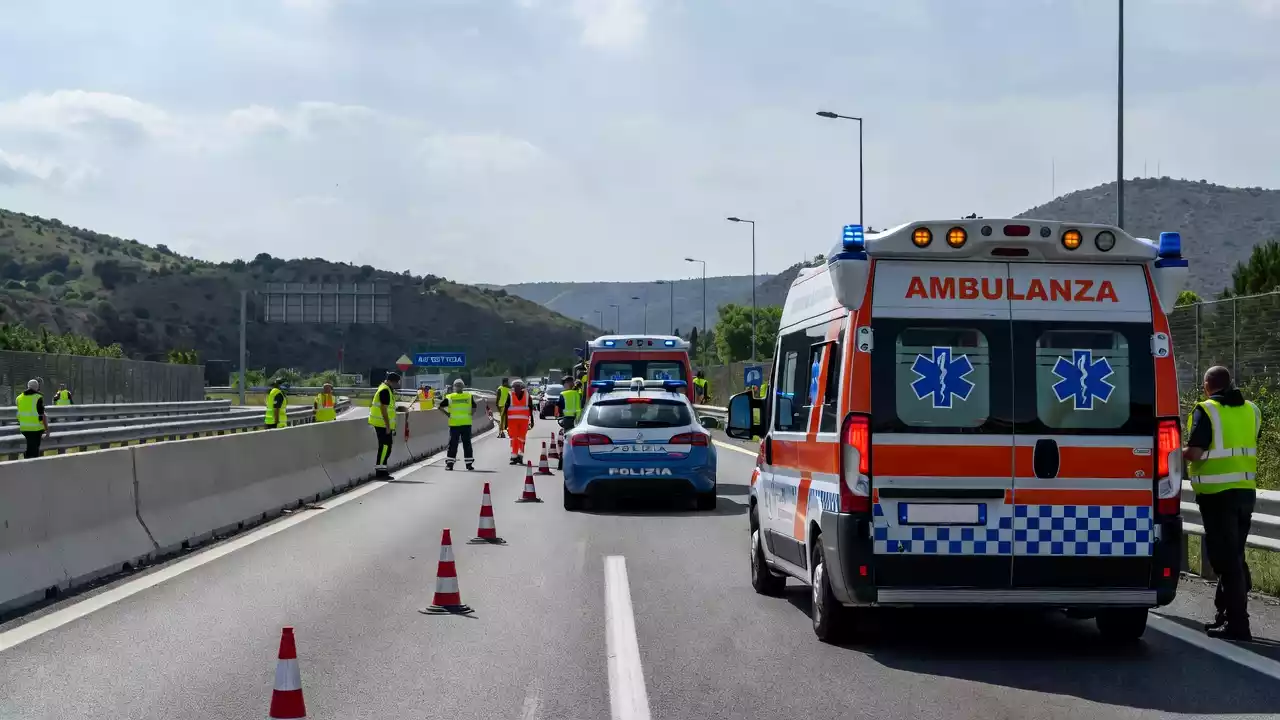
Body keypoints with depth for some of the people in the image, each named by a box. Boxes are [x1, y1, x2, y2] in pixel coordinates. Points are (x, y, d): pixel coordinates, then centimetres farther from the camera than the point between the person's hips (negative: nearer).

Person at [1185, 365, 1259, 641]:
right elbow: (1250, 449, 16)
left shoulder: (1206, 411, -11)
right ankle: (1227, 613, 25)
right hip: (1246, 491, 7)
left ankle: (1237, 623, -4)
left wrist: (1180, 452, 3)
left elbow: (1194, 453, -17)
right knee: (1234, 555, 17)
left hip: (1217, 493, -7)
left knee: (1226, 558, -3)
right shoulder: (1251, 411, 9)